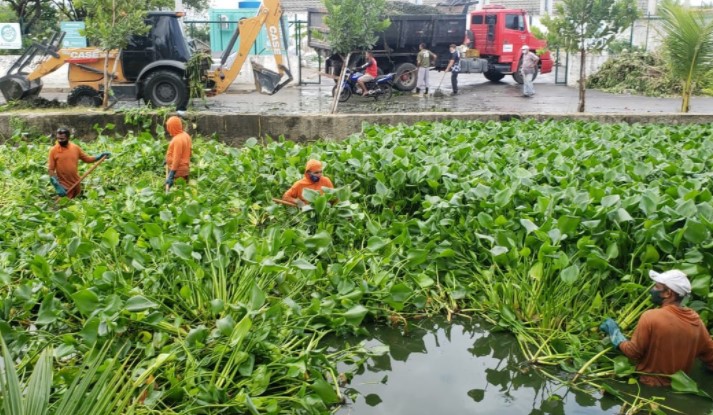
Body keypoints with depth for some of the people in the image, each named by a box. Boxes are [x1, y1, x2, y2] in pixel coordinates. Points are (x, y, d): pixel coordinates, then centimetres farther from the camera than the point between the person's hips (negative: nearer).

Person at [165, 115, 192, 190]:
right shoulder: (186, 135, 7)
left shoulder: (177, 139, -21)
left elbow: (176, 158, -23)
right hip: (185, 169, 10)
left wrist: (171, 174, -21)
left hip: (178, 171, -10)